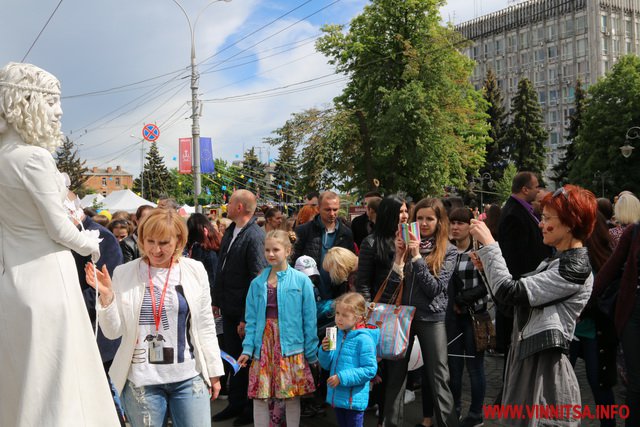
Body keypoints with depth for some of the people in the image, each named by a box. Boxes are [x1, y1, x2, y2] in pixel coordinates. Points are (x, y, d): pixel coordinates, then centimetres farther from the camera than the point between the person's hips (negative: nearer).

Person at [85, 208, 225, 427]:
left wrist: (213, 372, 8)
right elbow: (113, 332, 0)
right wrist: (107, 296, -16)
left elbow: (205, 325, 6)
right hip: (141, 380, 0)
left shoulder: (195, 270, 0)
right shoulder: (124, 273, -2)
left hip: (190, 378, 1)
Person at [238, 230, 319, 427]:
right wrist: (248, 348, -2)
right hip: (263, 343, 2)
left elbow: (309, 319, -3)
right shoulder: (257, 283, 5)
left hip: (290, 344, -2)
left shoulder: (301, 280, -4)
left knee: (292, 396, 7)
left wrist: (311, 352, -3)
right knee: (259, 396, 6)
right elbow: (251, 319, 6)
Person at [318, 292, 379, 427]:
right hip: (337, 396, 7)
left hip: (354, 399, -7)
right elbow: (326, 365, 12)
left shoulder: (364, 340, -18)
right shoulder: (338, 335, 4)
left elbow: (370, 370, -21)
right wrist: (325, 350, -10)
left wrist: (342, 378, -22)